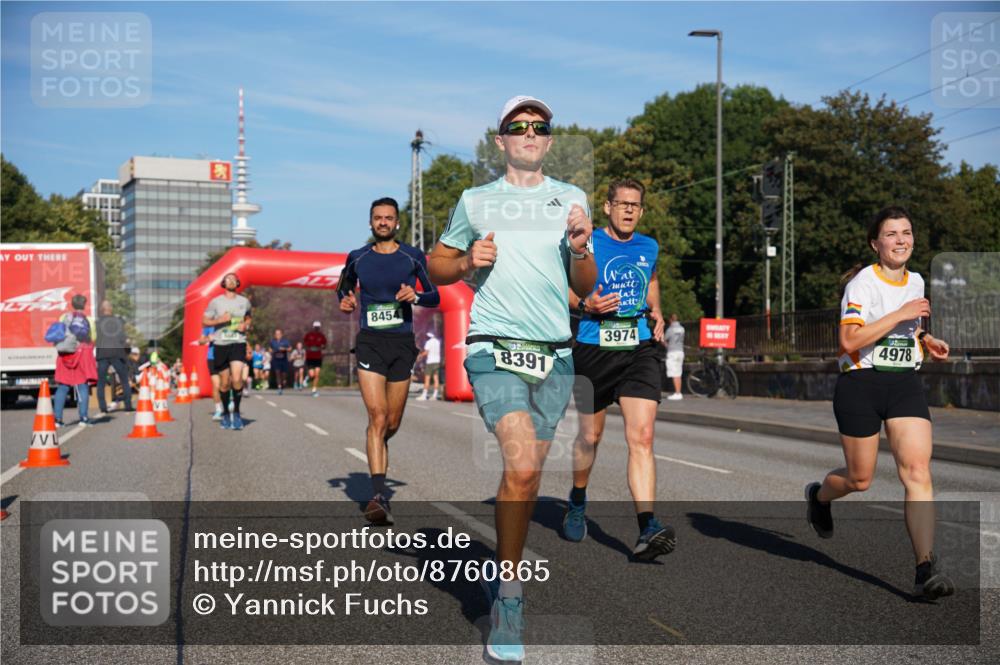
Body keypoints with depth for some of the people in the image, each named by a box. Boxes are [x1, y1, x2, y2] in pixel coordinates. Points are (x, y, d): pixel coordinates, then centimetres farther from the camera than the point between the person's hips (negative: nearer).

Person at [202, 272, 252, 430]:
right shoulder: (216, 301, 4)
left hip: (238, 343, 0)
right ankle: (225, 414, 23)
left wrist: (245, 325, 3)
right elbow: (204, 321, 5)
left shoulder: (244, 301, 9)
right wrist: (220, 320, -12)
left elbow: (249, 318, 25)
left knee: (237, 379, -16)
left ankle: (236, 412, 1)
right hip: (221, 344, 0)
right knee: (224, 382, 5)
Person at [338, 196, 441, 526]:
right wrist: (345, 301, 1)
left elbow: (435, 297, 9)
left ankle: (377, 448, 44)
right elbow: (343, 286, 24)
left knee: (392, 422, 9)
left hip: (402, 343, 1)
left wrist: (416, 296, -12)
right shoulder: (357, 258, 7)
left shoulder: (413, 257, 4)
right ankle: (379, 495, -18)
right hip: (370, 341, -1)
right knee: (377, 416, -15)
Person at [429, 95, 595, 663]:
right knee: (522, 467, -21)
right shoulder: (475, 202, 9)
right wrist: (467, 260, -3)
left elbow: (586, 289, 14)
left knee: (528, 473, 9)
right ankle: (509, 598, -7)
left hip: (555, 354, 3)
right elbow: (437, 266, 18)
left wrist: (580, 248, -6)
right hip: (495, 348, -3)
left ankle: (502, 574, 30)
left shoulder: (571, 199, 13)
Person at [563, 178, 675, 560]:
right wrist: (586, 305, -16)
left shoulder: (650, 247, 10)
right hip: (594, 351, -2)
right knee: (590, 435, 11)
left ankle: (647, 529, -18)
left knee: (642, 438, -13)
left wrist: (655, 311, 13)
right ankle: (577, 503, 38)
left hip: (640, 350, 2)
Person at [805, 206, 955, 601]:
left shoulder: (916, 282, 11)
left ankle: (926, 569, -14)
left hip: (905, 384, 5)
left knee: (918, 470, -13)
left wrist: (927, 342, 9)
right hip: (860, 385, -4)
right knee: (859, 480, 9)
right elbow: (850, 339, -23)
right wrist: (899, 314, -24)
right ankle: (818, 495, 44)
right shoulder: (863, 282, -10)